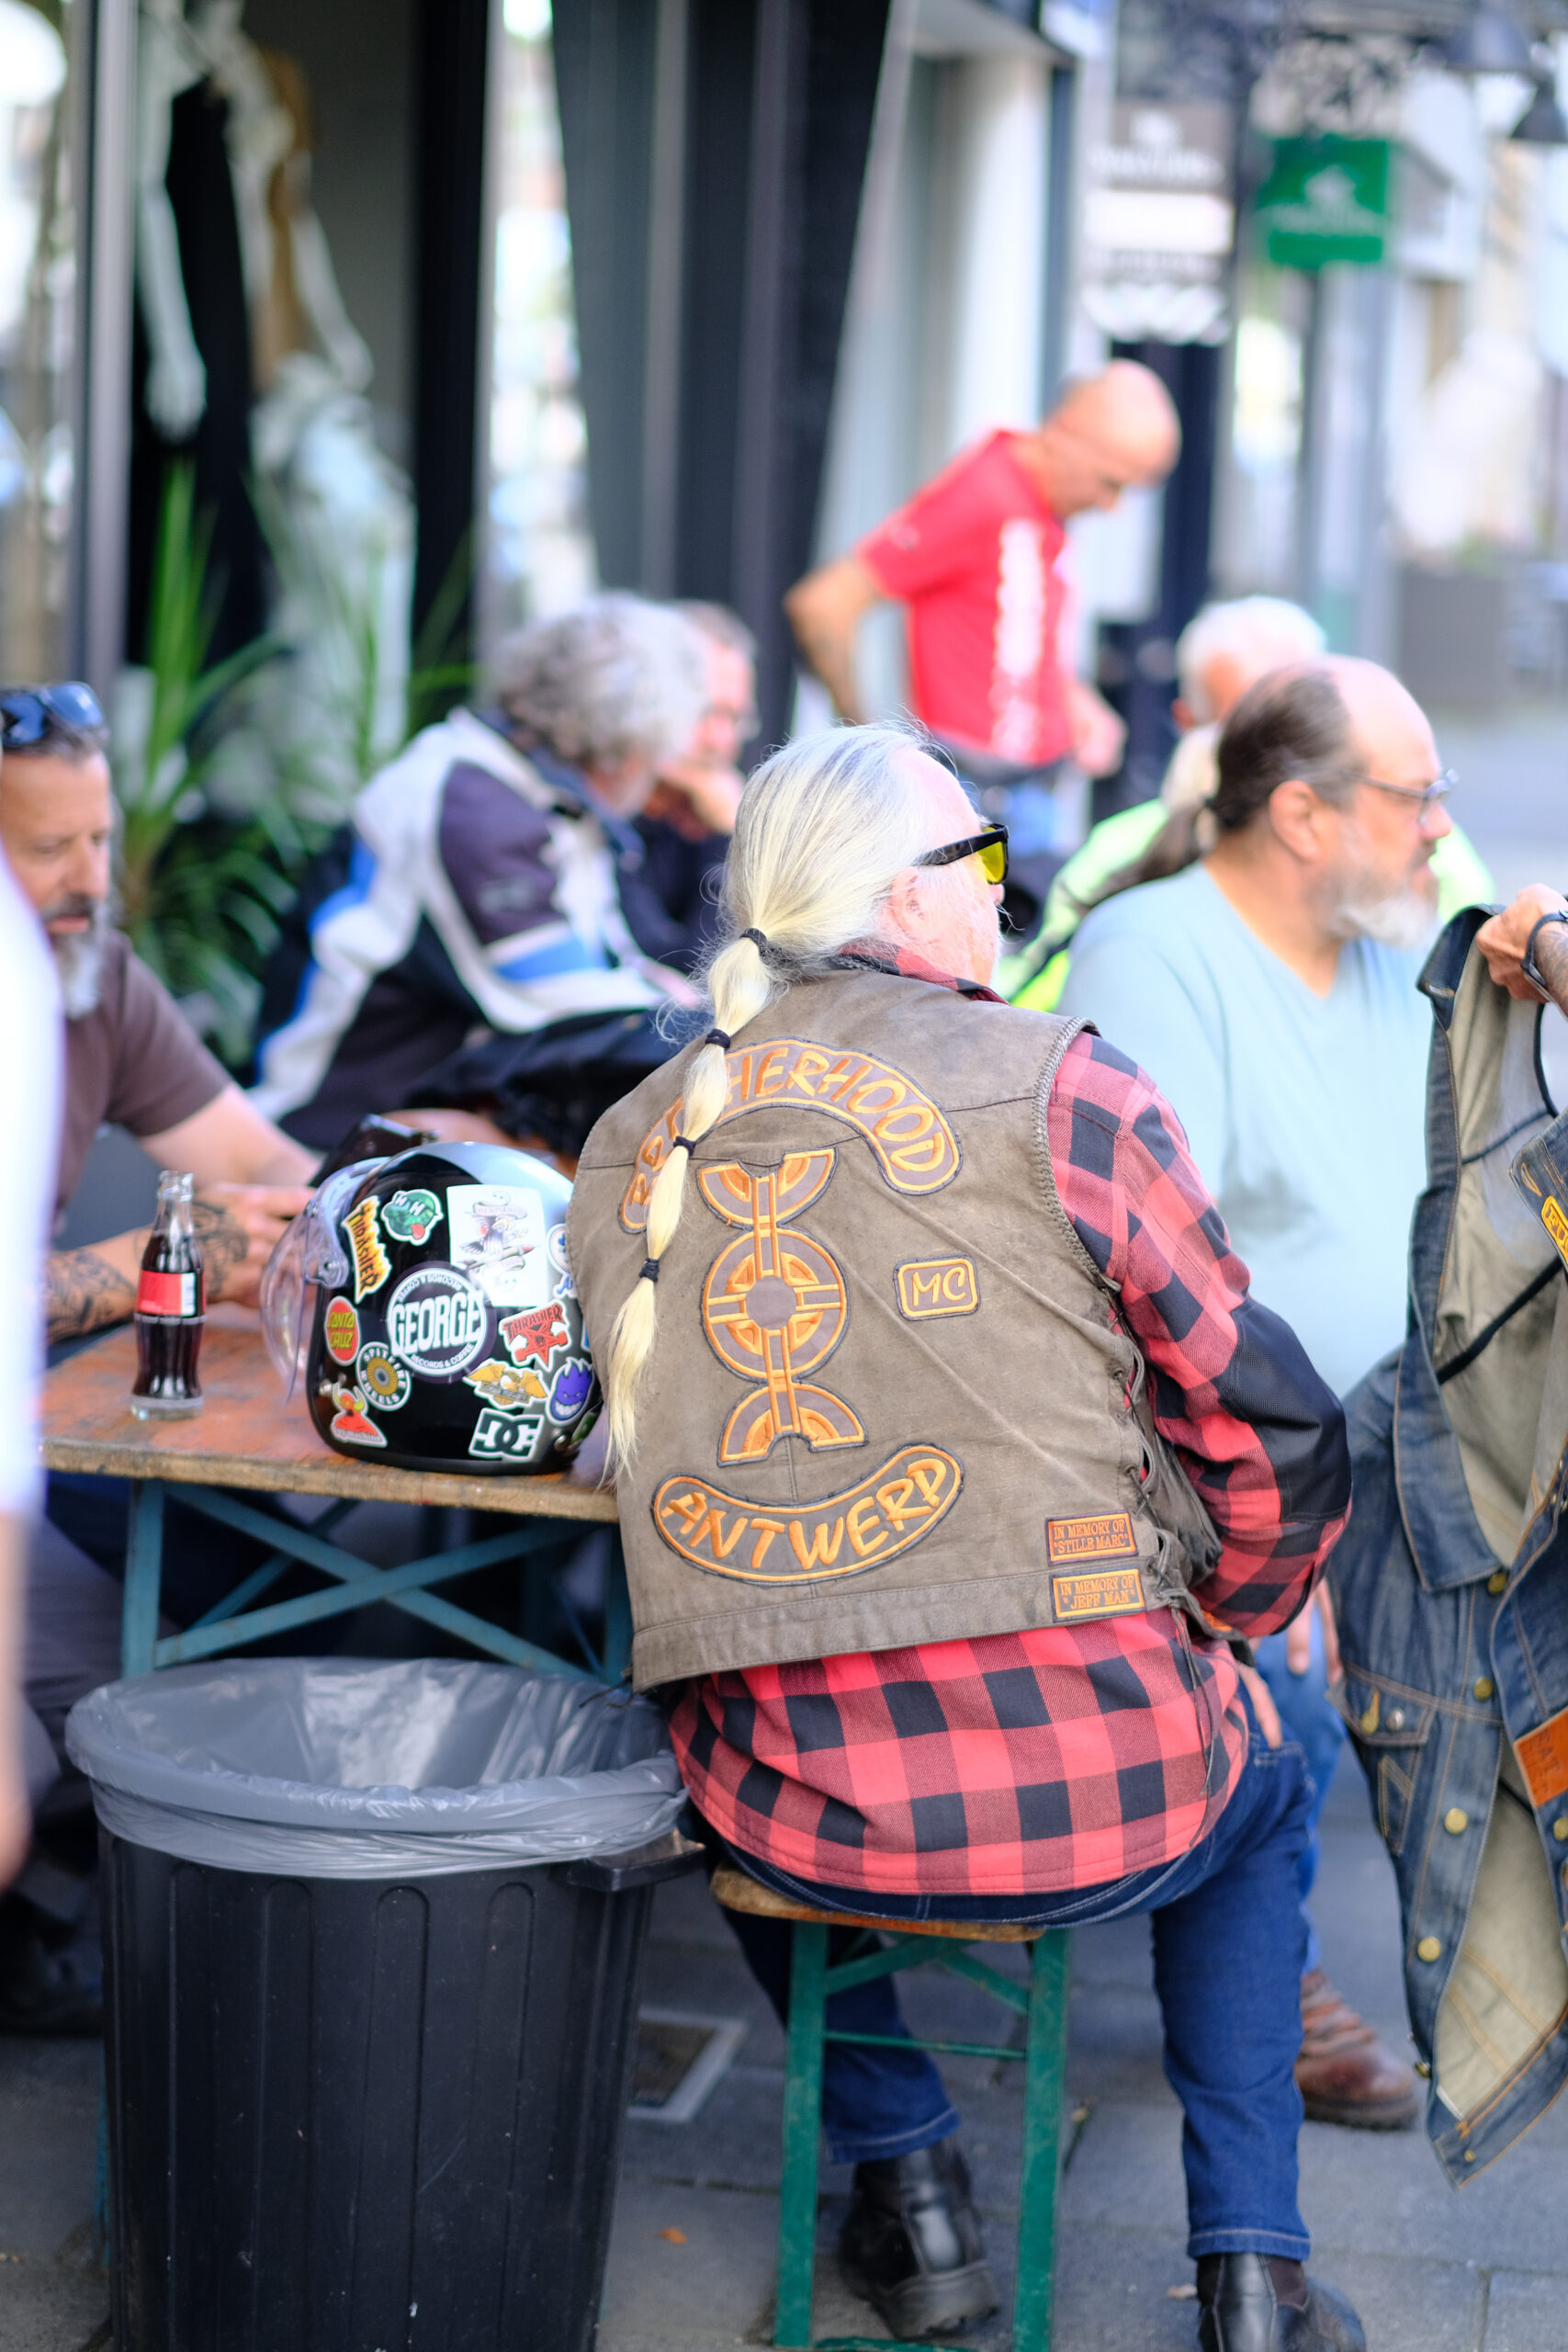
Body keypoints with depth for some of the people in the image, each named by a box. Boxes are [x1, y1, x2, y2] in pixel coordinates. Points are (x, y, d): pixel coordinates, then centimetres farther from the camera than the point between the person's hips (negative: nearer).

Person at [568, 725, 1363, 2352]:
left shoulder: (630, 1144, 7)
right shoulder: (1055, 1084, -6)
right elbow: (1276, 1433, -3)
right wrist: (1216, 1615, 16)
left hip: (794, 1815, 3)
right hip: (1093, 1796, -2)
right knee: (1257, 1791, 33)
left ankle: (907, 2188, 33)